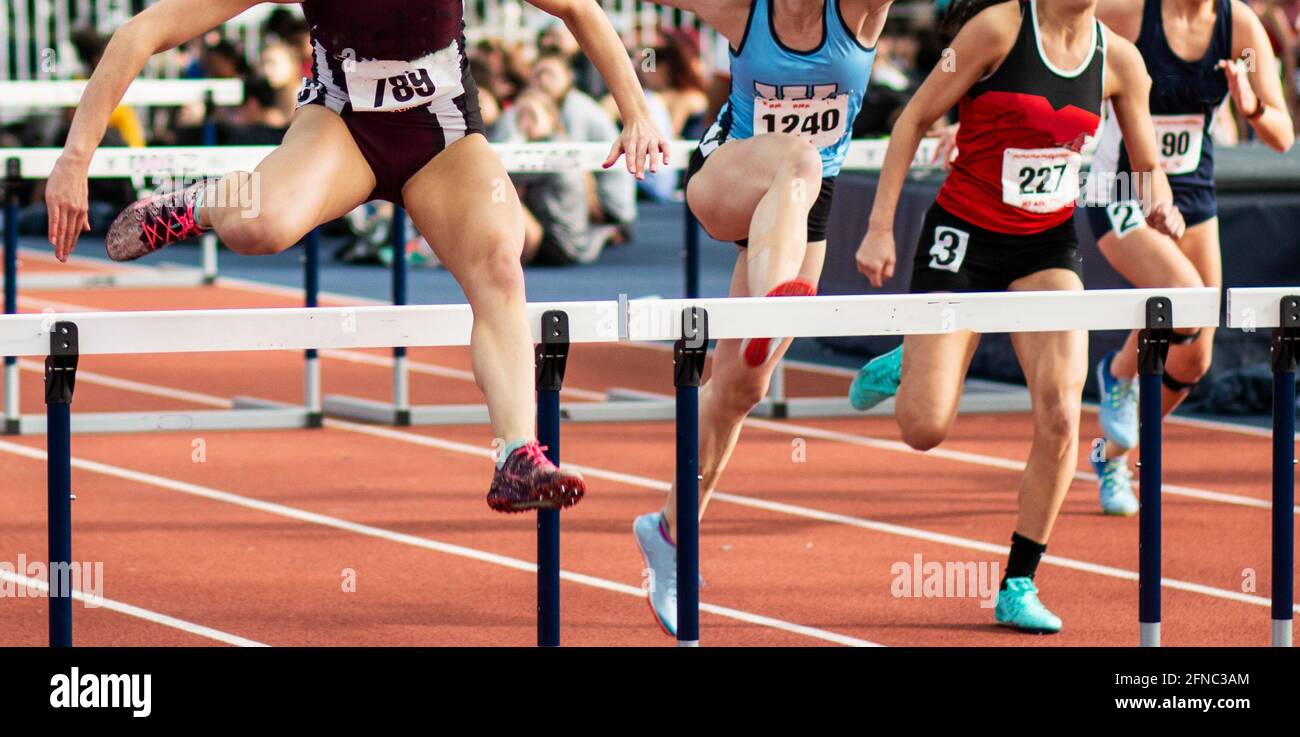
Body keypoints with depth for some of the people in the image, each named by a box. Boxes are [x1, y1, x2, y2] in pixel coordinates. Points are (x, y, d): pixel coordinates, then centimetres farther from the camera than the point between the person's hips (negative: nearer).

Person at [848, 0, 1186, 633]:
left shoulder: (1118, 59, -1)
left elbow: (1147, 167, 11)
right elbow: (914, 120, -8)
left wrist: (1158, 203, -13)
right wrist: (879, 228, -12)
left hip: (1047, 248, 3)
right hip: (964, 236, -3)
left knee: (1061, 414, -14)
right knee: (924, 429, -10)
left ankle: (1018, 587, 0)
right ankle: (904, 365, 29)